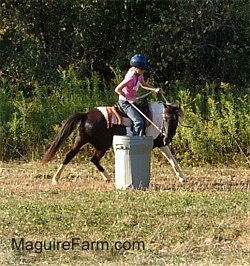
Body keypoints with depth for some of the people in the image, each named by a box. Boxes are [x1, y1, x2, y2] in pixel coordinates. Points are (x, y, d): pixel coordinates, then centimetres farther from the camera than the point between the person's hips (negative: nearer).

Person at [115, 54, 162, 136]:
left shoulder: (139, 75, 1)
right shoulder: (130, 78, -26)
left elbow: (143, 85, 19)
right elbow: (117, 89, -29)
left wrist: (155, 89, 5)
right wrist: (128, 99, -26)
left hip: (132, 101, 10)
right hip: (125, 102, -10)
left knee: (143, 120, 10)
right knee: (139, 121, -20)